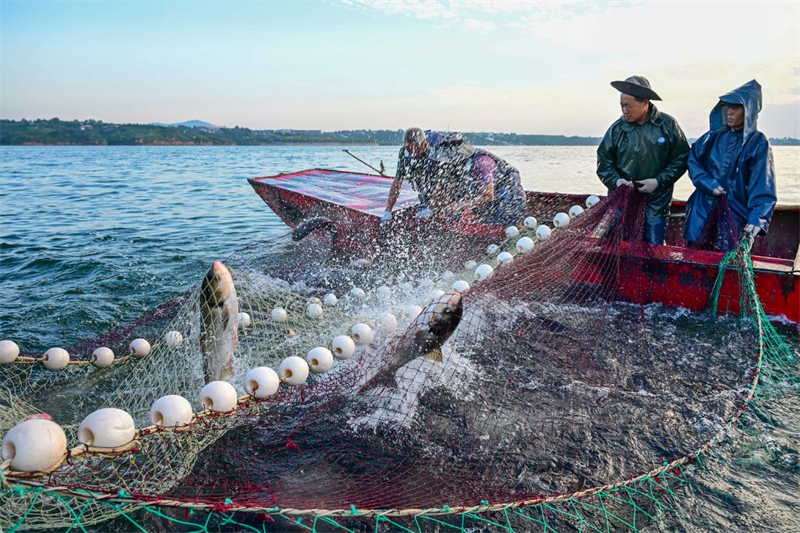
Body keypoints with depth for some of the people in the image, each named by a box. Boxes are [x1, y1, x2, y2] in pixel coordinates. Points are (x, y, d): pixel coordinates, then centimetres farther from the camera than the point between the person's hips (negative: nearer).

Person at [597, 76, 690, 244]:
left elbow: (681, 158, 0)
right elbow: (604, 162, 4)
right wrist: (615, 181, -15)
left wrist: (658, 181, -12)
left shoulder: (668, 125, -3)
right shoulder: (617, 129, -1)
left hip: (656, 203, 0)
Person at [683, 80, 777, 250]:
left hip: (736, 211, -3)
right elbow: (693, 160, 5)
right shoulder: (714, 137, 8)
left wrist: (758, 218, -22)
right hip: (704, 209, 3)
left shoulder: (758, 143, -3)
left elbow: (763, 185, -10)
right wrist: (707, 183, -13)